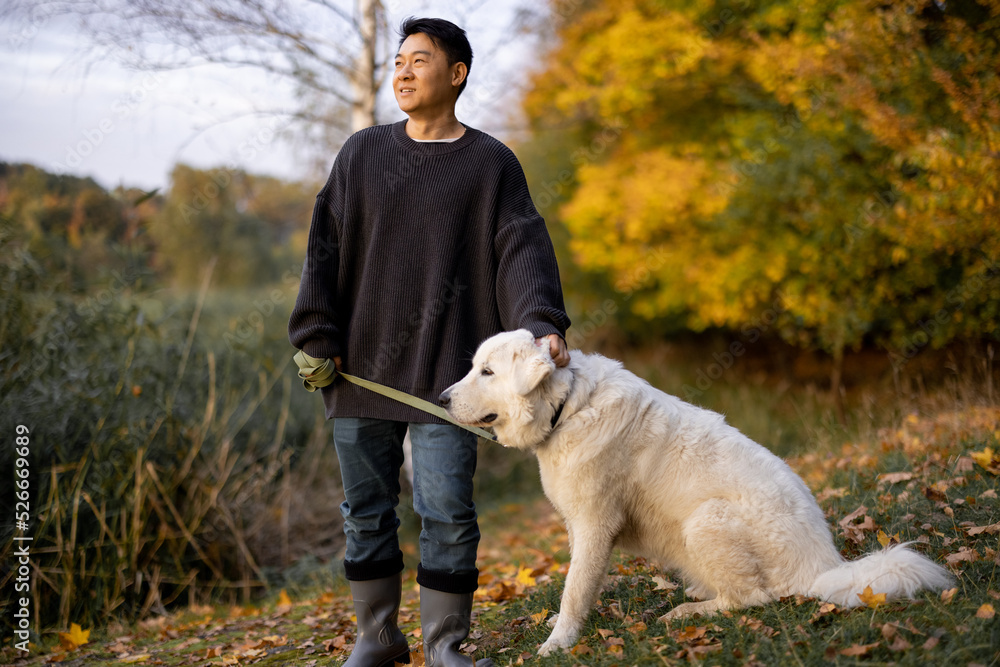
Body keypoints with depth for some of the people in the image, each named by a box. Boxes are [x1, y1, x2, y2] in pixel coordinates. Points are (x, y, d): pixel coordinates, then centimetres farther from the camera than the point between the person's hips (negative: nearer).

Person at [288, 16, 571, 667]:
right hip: (362, 365, 3)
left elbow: (523, 249, -4)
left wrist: (543, 324, -20)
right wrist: (317, 339, -1)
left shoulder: (490, 162, 4)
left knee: (447, 512, -4)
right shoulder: (363, 152, 10)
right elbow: (326, 247, 7)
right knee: (367, 511, 9)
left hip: (445, 372, -2)